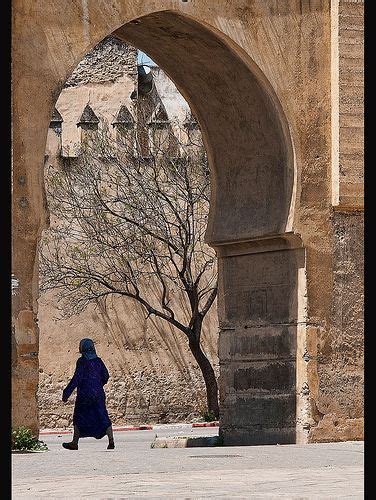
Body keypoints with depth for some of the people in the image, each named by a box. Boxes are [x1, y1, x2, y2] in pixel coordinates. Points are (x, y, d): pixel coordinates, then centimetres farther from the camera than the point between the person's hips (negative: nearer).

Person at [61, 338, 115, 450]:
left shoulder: (82, 361, -9)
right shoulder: (98, 361, 7)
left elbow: (77, 378, -15)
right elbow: (106, 376, 12)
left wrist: (67, 393, -13)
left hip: (84, 394, -4)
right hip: (98, 393, 4)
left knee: (79, 417, 9)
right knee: (103, 418, 1)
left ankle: (75, 443, 15)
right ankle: (111, 441, -12)